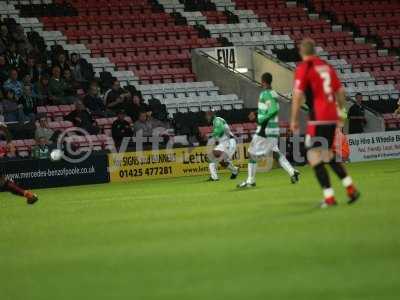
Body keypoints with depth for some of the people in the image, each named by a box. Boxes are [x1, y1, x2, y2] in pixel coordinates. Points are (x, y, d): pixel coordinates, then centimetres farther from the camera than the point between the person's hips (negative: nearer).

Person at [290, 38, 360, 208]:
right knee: (328, 155, 20)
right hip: (332, 117, 7)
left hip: (318, 119, -7)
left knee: (314, 156, -3)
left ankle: (329, 197, -10)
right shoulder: (326, 66, 13)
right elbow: (340, 91, 18)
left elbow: (298, 95, -13)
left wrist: (294, 120, -7)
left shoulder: (303, 68, -6)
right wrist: (340, 109, 33)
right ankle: (351, 189, 14)